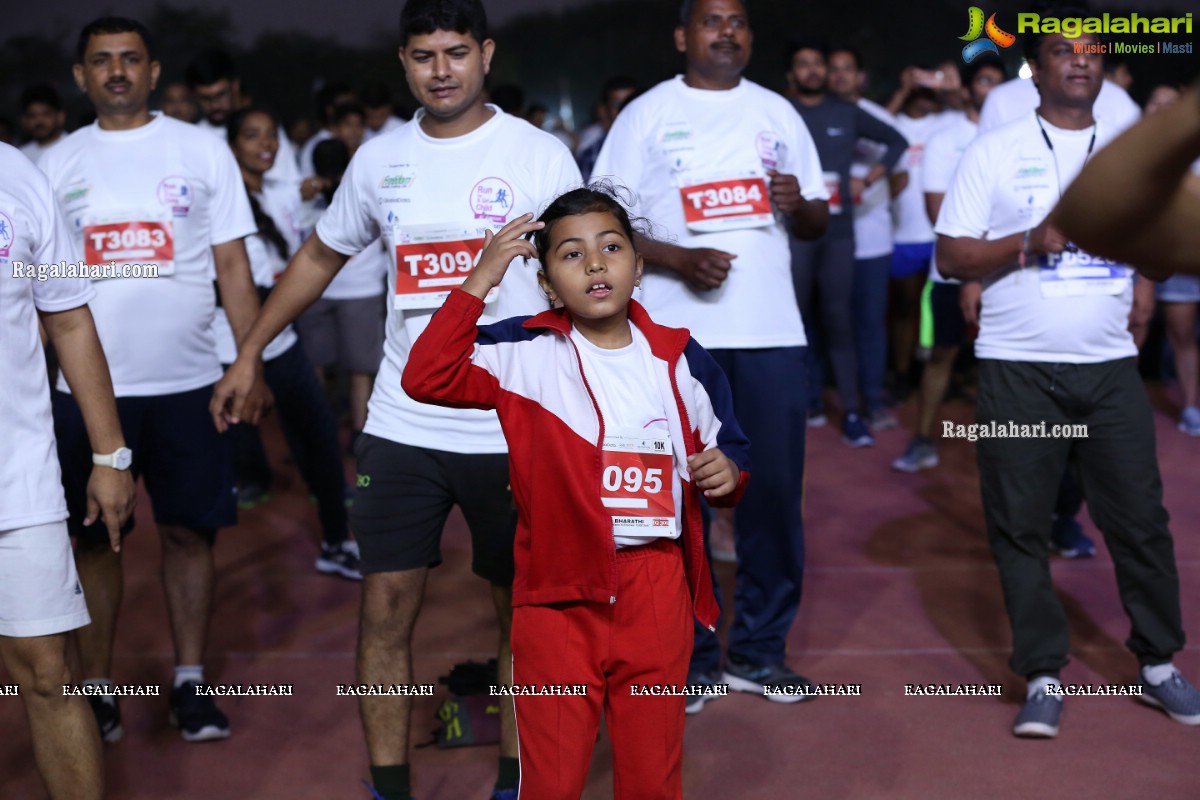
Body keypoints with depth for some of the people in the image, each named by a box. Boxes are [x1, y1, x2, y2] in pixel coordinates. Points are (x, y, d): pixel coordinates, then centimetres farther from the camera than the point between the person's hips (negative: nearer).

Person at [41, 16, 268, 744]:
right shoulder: (57, 165, 8)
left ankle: (191, 681, 17)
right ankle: (99, 684, 18)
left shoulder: (204, 151, 4)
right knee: (94, 537, 6)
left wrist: (252, 368, -3)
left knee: (189, 530, 5)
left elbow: (233, 268, 4)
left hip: (186, 382, -1)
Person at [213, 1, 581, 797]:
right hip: (402, 426, 3)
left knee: (523, 611, 9)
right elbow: (320, 258, 18)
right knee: (386, 610, 3)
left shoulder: (541, 156, -4)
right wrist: (250, 353, 18)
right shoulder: (379, 159, 6)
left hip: (513, 429, -2)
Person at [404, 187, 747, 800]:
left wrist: (727, 473, -7)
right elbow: (427, 378, -18)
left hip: (657, 590, 2)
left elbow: (726, 448, 16)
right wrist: (479, 282, -20)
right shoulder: (525, 352, -5)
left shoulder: (679, 360, 4)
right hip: (558, 591, -2)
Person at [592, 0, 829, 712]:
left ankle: (759, 650, 15)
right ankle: (687, 655, 12)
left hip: (772, 331, 3)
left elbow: (818, 221, 16)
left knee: (775, 490, 3)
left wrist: (800, 206, -8)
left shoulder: (778, 113, 14)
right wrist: (677, 259, -17)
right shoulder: (647, 116, 4)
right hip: (676, 332, -3)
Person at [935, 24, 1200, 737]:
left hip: (1110, 369, 2)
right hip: (1018, 369, -2)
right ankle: (1043, 678, 12)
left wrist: (1137, 311, 4)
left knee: (1140, 517, 3)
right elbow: (951, 257, -2)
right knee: (1021, 525, 1)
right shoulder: (995, 152, 2)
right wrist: (1029, 243, -15)